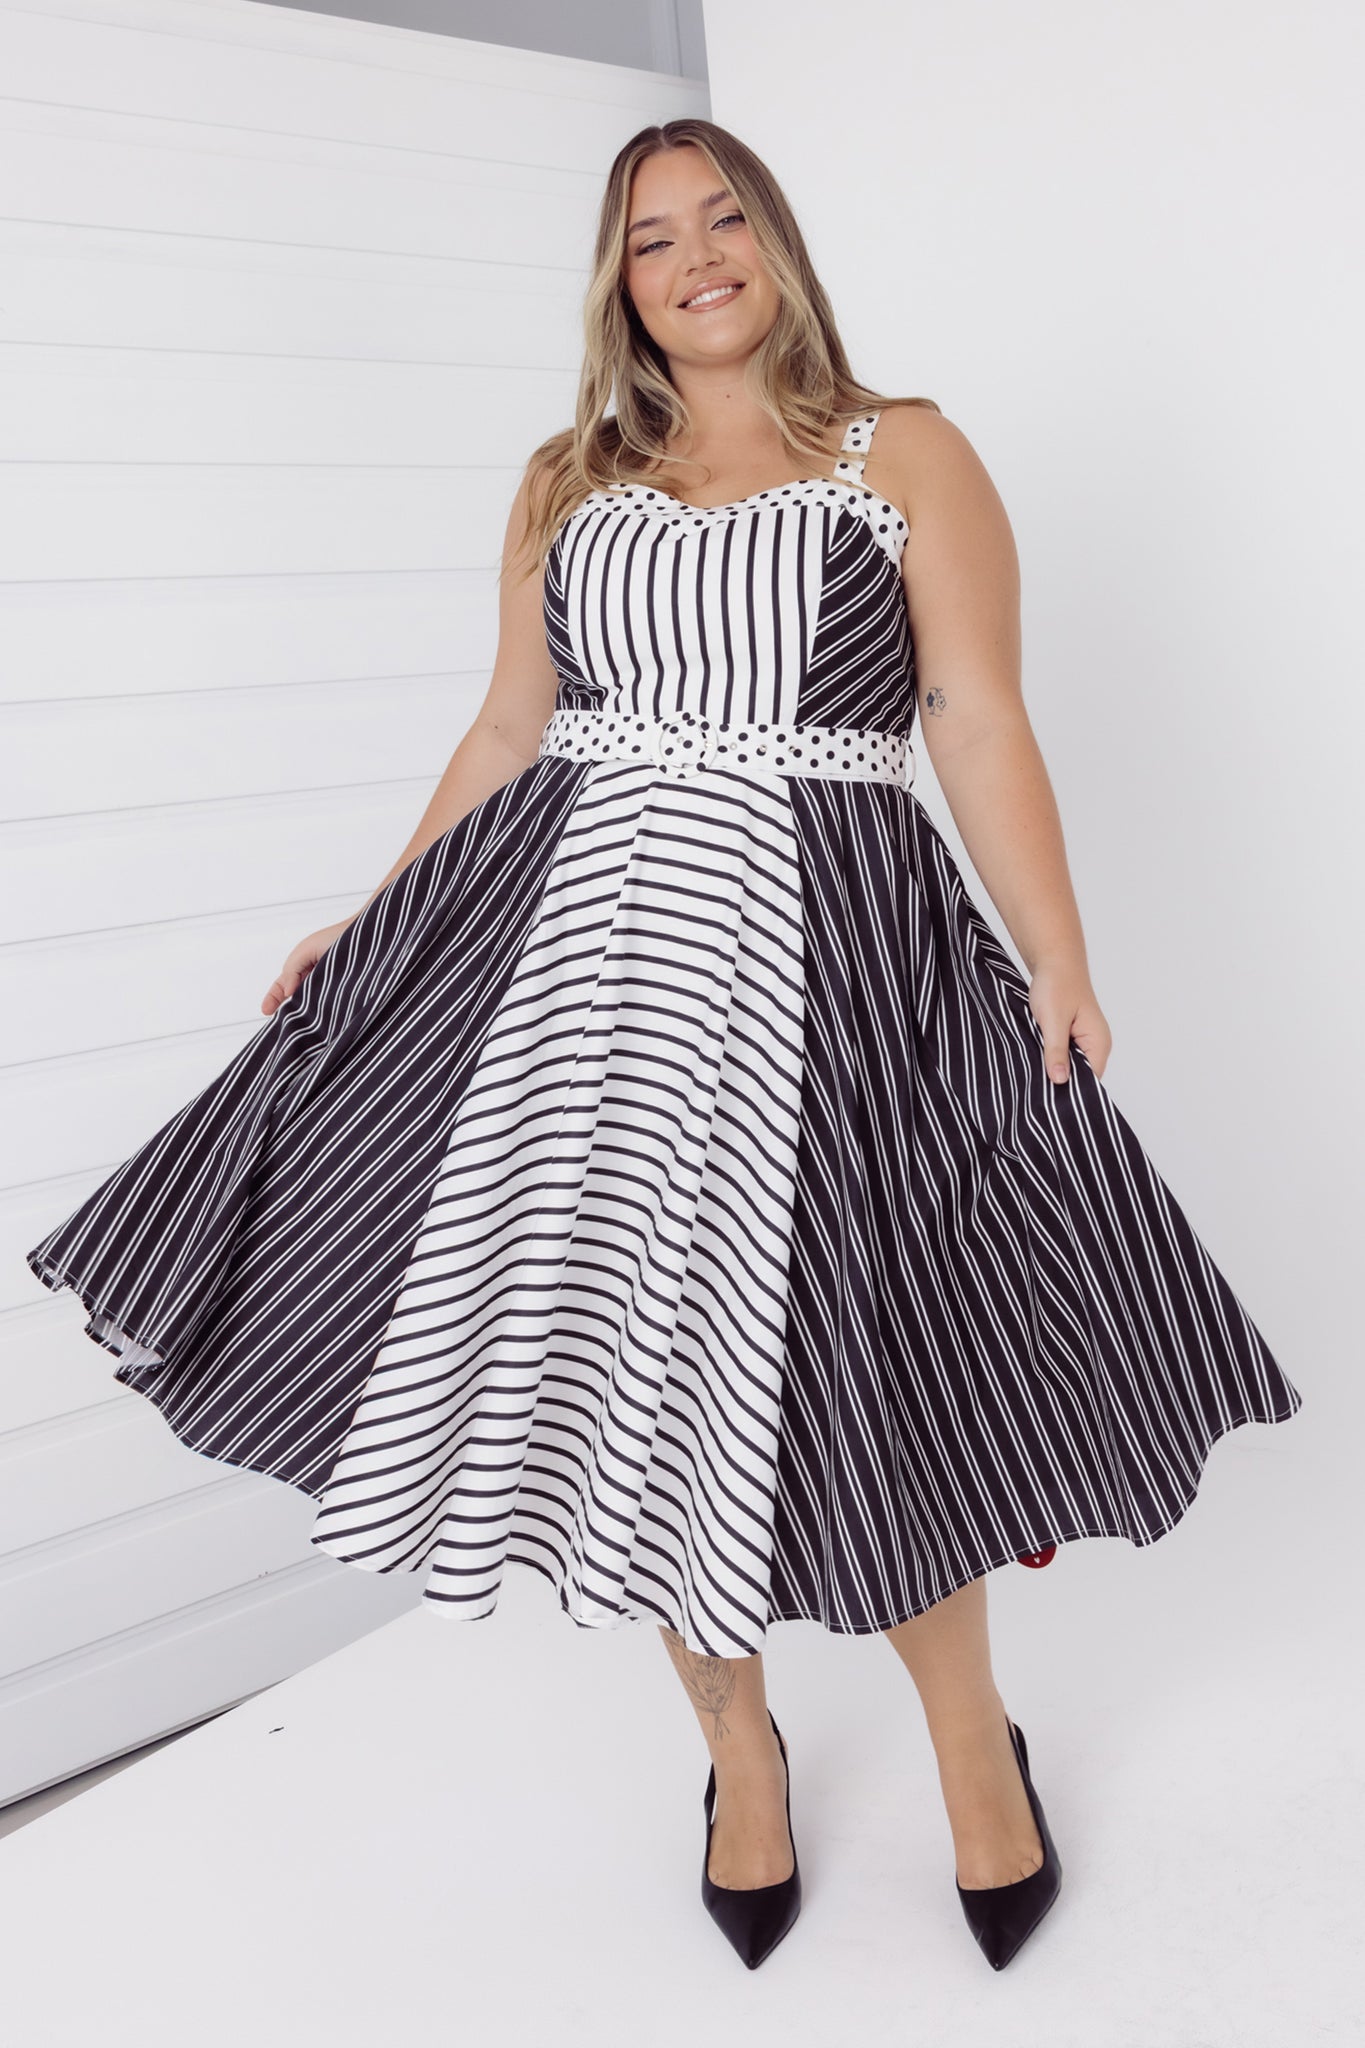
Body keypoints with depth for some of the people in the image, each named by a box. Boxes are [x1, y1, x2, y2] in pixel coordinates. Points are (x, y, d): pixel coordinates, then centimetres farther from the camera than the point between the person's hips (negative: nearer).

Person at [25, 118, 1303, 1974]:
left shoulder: (905, 453, 6)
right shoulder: (567, 482, 15)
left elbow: (982, 725, -1)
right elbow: (510, 732, 17)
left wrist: (1060, 963, -9)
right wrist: (367, 925, 14)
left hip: (815, 952, -3)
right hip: (579, 943, 4)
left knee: (862, 1372, 0)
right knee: (634, 1356, 6)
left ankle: (971, 1739, 29)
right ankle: (740, 1740, 31)